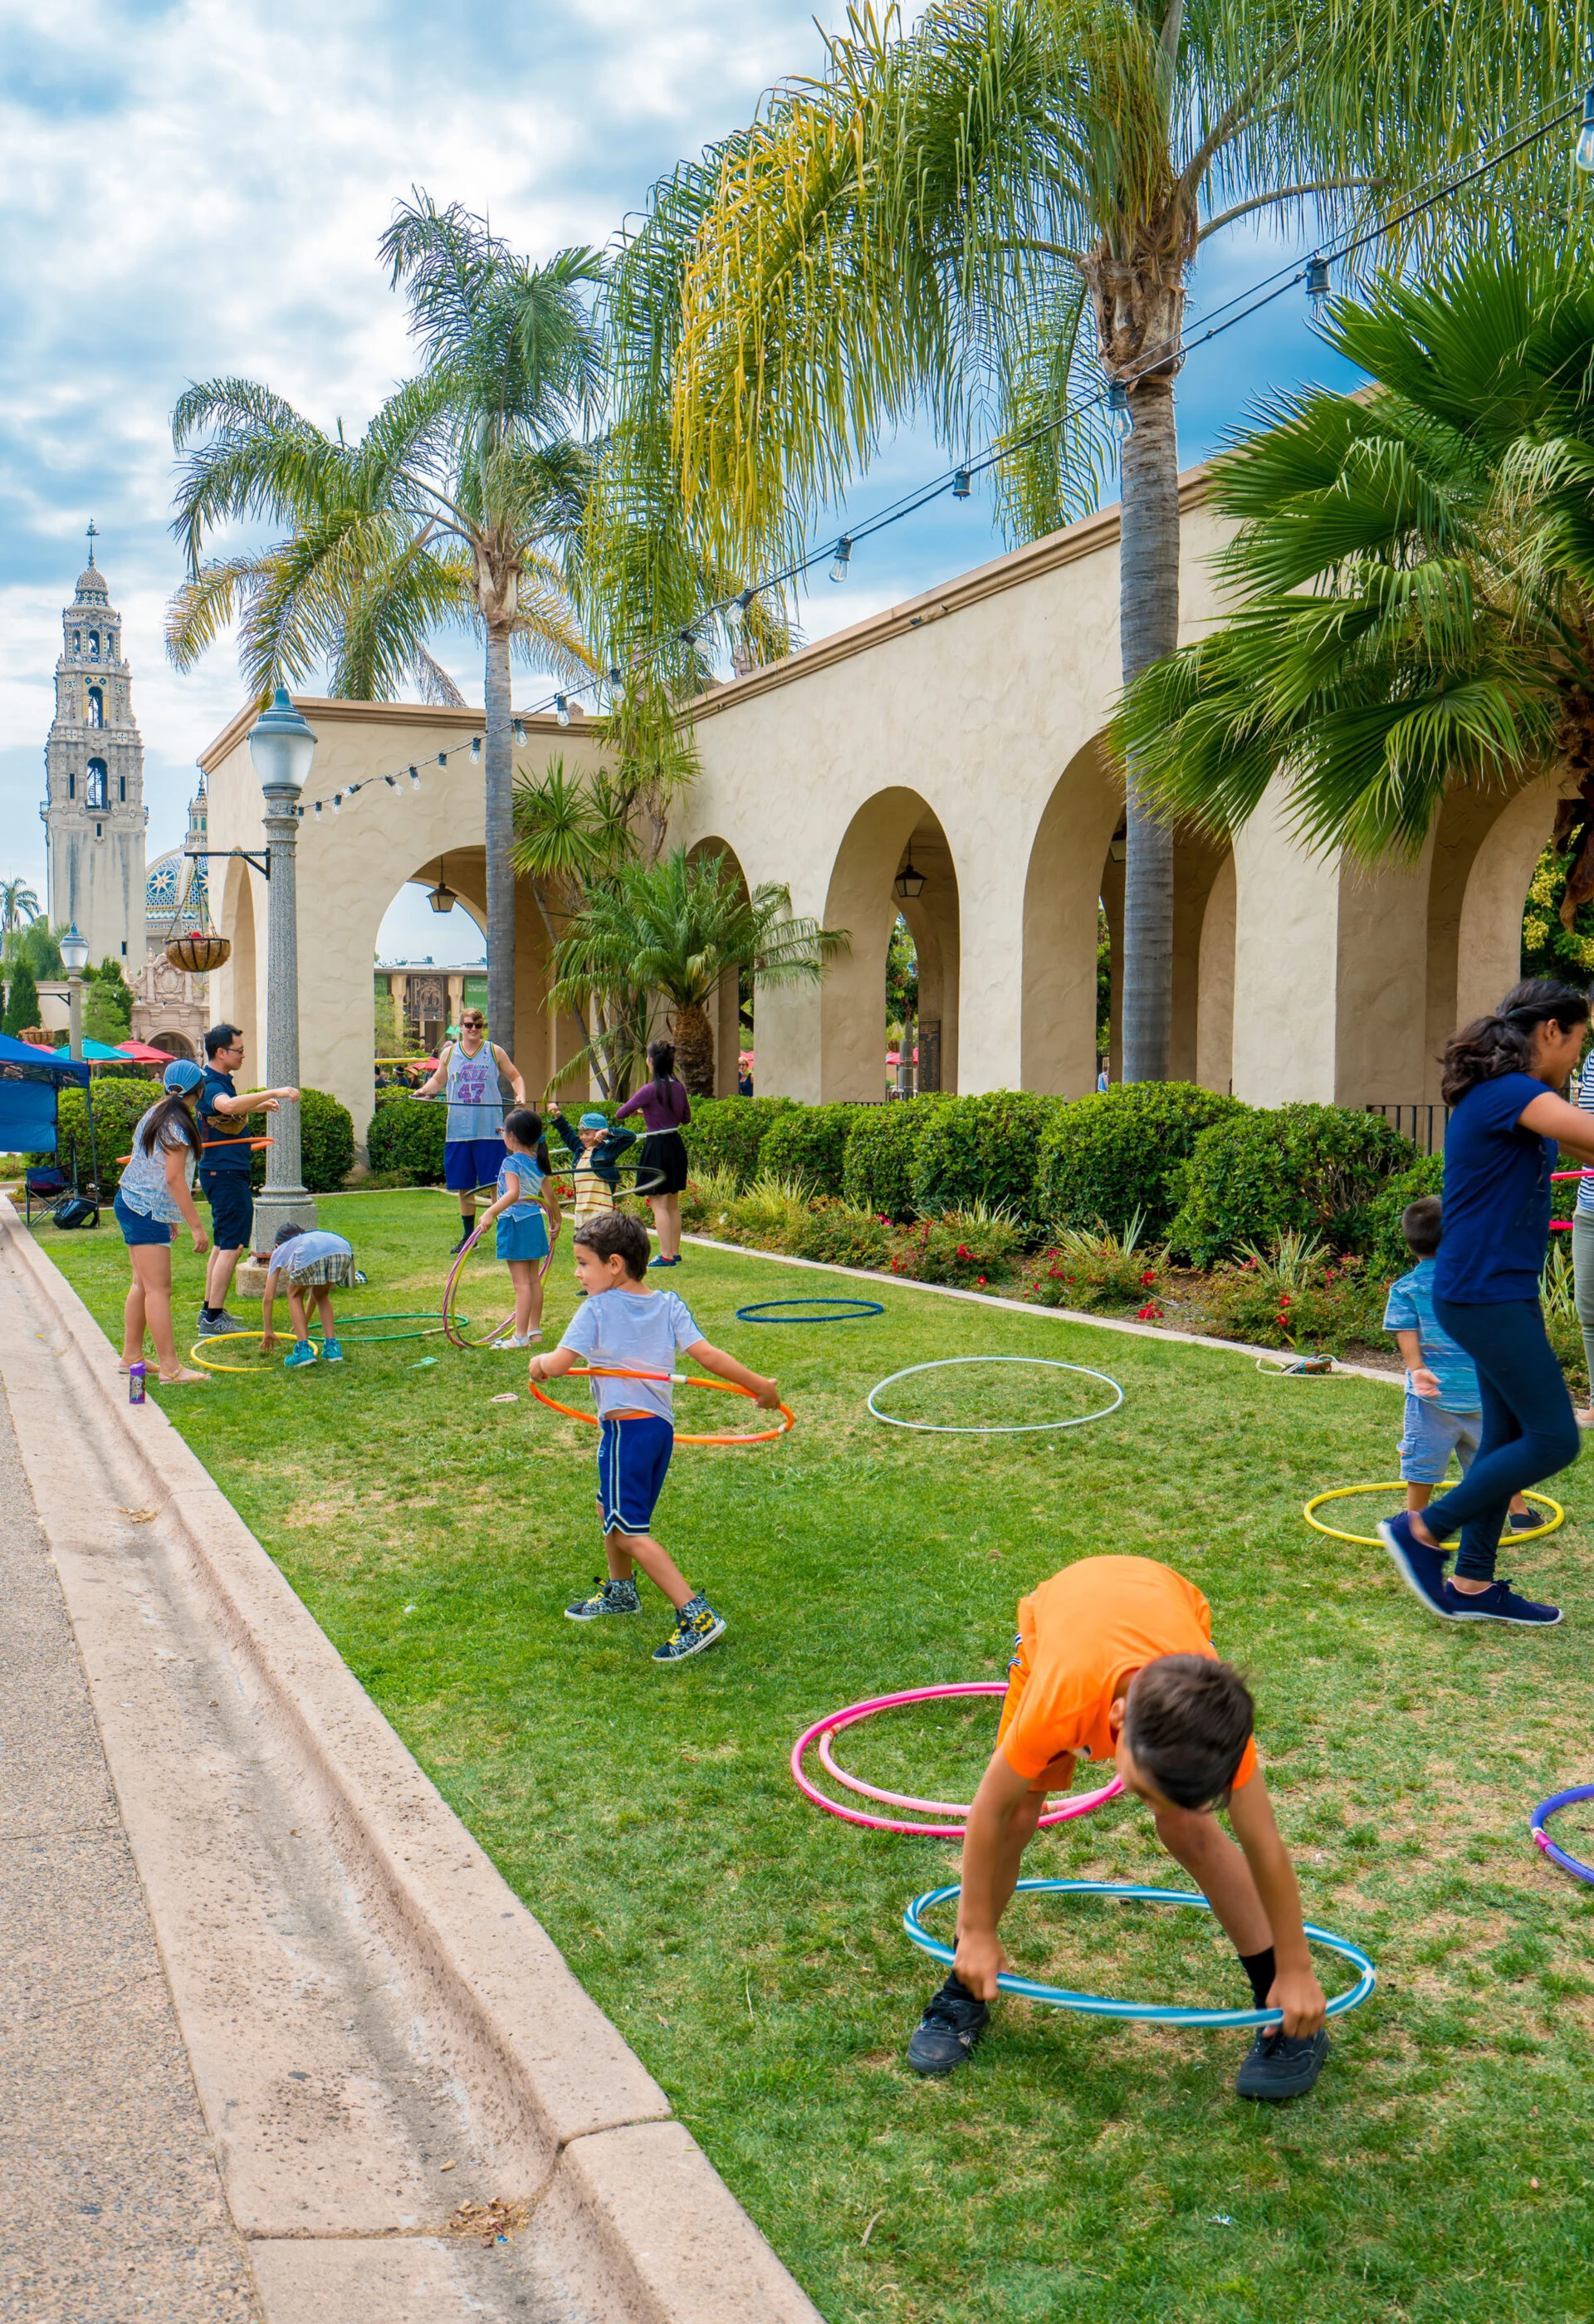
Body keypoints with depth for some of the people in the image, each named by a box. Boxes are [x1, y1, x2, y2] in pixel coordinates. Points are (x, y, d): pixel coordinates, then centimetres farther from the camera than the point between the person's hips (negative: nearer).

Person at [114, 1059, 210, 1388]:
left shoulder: (156, 1114, 13)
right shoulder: (176, 1124, -16)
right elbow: (174, 1178, -20)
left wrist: (170, 1216, 25)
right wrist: (196, 1227, -19)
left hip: (131, 1204, 10)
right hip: (147, 1212, -10)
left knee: (142, 1284, 15)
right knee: (158, 1289, -9)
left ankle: (131, 1356, 21)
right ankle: (169, 1368, -9)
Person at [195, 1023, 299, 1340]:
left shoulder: (222, 1081, 14)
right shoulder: (212, 1085, -20)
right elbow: (227, 1105, -46)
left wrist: (259, 1106, 26)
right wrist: (272, 1093, -46)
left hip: (225, 1172, 11)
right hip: (225, 1173, -11)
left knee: (222, 1243, 17)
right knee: (231, 1246, -9)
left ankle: (210, 1311, 24)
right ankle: (213, 1319, -8)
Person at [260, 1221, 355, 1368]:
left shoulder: (279, 1251, 36)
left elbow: (268, 1298, 32)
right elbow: (316, 1289, 53)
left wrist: (268, 1331, 44)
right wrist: (305, 1324, 64)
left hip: (310, 1256, -4)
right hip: (344, 1250, 4)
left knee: (295, 1295, 24)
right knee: (322, 1294, 31)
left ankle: (304, 1350, 11)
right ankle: (332, 1347, 22)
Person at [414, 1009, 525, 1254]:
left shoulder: (494, 1051, 4)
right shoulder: (449, 1053, 9)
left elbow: (514, 1077, 12)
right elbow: (438, 1080, 22)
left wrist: (520, 1095, -7)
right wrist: (424, 1090, 1)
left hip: (489, 1130, -3)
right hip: (458, 1130, 3)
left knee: (496, 1184, -4)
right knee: (464, 1187, 9)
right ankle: (468, 1235, 21)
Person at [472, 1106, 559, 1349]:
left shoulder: (512, 1162, -14)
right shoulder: (538, 1162, 9)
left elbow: (513, 1193, -30)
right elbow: (551, 1196, 15)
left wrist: (490, 1212, -38)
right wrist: (556, 1221, 28)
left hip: (516, 1223, -8)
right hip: (536, 1221, 8)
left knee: (521, 1282, -7)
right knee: (534, 1280, 14)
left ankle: (520, 1336, -5)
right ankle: (535, 1330, 22)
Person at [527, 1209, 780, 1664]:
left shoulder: (597, 1308, -12)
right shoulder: (668, 1304, 5)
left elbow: (557, 1365, -18)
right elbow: (708, 1355, -3)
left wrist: (538, 1362, 5)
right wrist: (760, 1384, 4)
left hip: (625, 1427, -9)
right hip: (660, 1426, 9)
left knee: (630, 1532, -5)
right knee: (610, 1511, 27)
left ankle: (696, 1615, -12)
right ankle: (620, 1592, 46)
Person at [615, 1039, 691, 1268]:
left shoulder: (651, 1089, -16)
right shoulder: (680, 1087, 3)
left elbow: (620, 1114, -11)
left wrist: (635, 1111, 11)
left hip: (657, 1146, -7)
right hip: (677, 1145, 7)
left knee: (659, 1204, -2)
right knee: (673, 1204, 15)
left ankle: (666, 1256, -3)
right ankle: (675, 1252, 21)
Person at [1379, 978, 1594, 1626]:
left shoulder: (1506, 1097, 15)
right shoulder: (1510, 1092, -17)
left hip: (1501, 1292, 10)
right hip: (1484, 1295, -10)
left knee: (1509, 1435, 14)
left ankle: (1472, 1585, 21)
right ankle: (1421, 1531, 6)